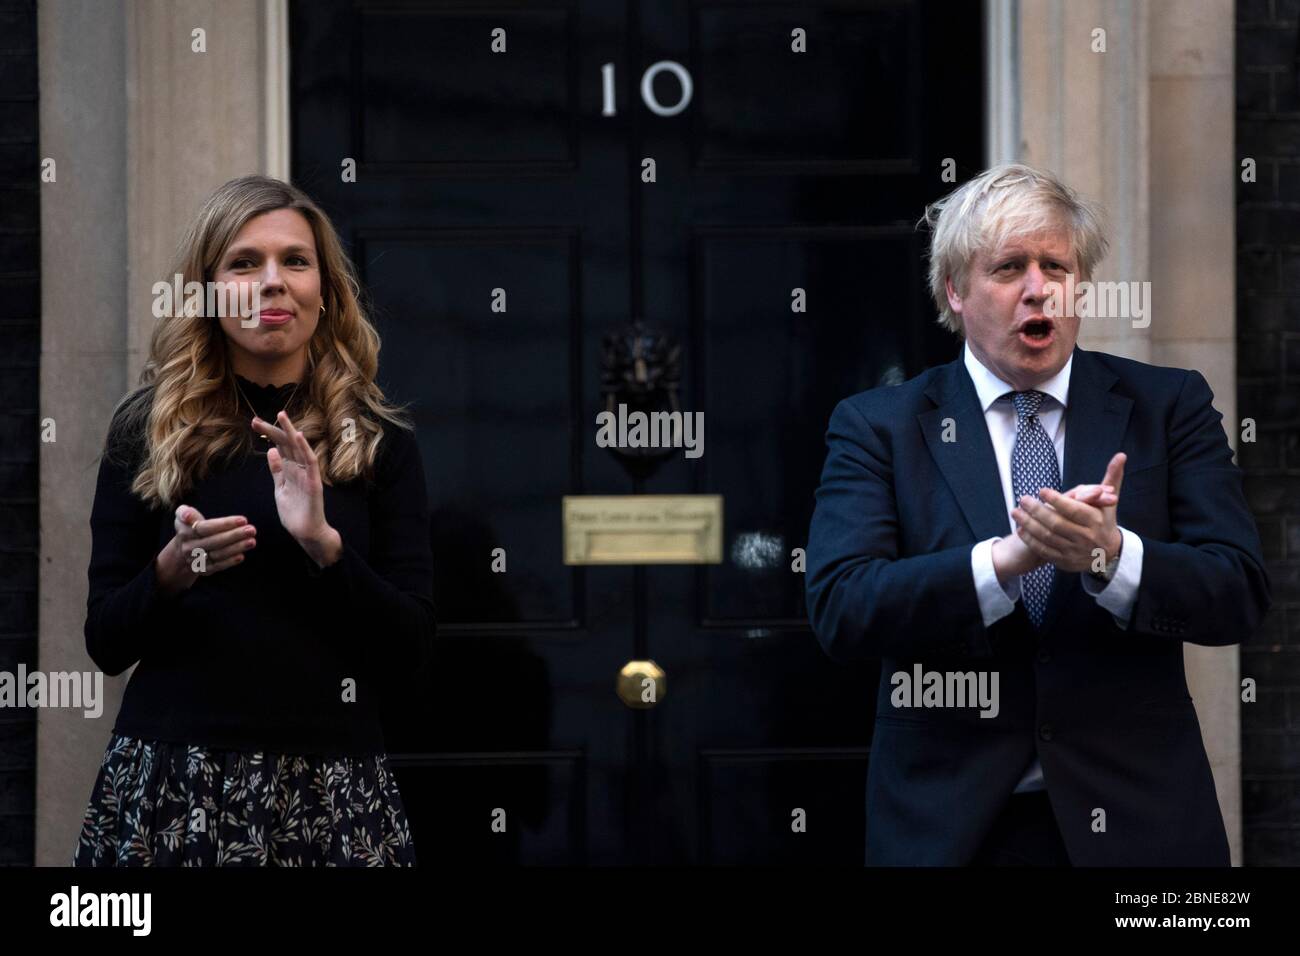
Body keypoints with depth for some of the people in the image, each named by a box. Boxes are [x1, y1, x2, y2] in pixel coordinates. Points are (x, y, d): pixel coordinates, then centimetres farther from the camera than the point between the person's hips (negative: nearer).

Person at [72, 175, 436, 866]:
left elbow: (411, 651, 0)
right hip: (169, 778, 0)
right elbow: (106, 645, 4)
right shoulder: (147, 431, 3)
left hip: (332, 788, 0)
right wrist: (170, 572, -15)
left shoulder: (380, 441, 4)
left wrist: (325, 543, -15)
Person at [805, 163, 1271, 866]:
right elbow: (839, 609, -14)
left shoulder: (1167, 406, 3)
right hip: (949, 826, -1)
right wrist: (1009, 557, -26)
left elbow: (1239, 595, -7)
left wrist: (1111, 555, -25)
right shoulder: (878, 427, 0)